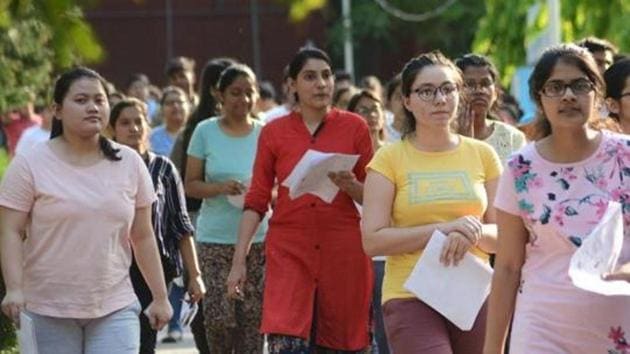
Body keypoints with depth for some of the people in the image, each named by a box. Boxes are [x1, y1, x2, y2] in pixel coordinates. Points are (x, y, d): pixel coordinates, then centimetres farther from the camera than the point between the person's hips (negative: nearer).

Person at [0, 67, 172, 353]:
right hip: (47, 310, -2)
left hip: (115, 308, 2)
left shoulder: (129, 163, 7)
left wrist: (160, 297, 11)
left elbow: (143, 236, 12)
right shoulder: (31, 165, -2)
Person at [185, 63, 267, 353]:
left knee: (252, 319, -1)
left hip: (258, 239, 1)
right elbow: (191, 185, 3)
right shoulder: (206, 132, 2)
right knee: (219, 317, -7)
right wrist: (221, 188, -15)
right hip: (215, 239, -1)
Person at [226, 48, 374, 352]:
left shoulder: (354, 127, 6)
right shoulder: (274, 132, 7)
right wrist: (239, 260, 1)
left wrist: (350, 186, -13)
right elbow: (256, 201, 8)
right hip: (289, 250, -1)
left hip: (342, 252, 1)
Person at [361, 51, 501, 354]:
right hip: (412, 298, -3)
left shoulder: (481, 154, 9)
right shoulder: (389, 159, 0)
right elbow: (372, 240, -8)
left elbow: (502, 235, 9)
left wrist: (474, 233, -14)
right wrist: (442, 229, -17)